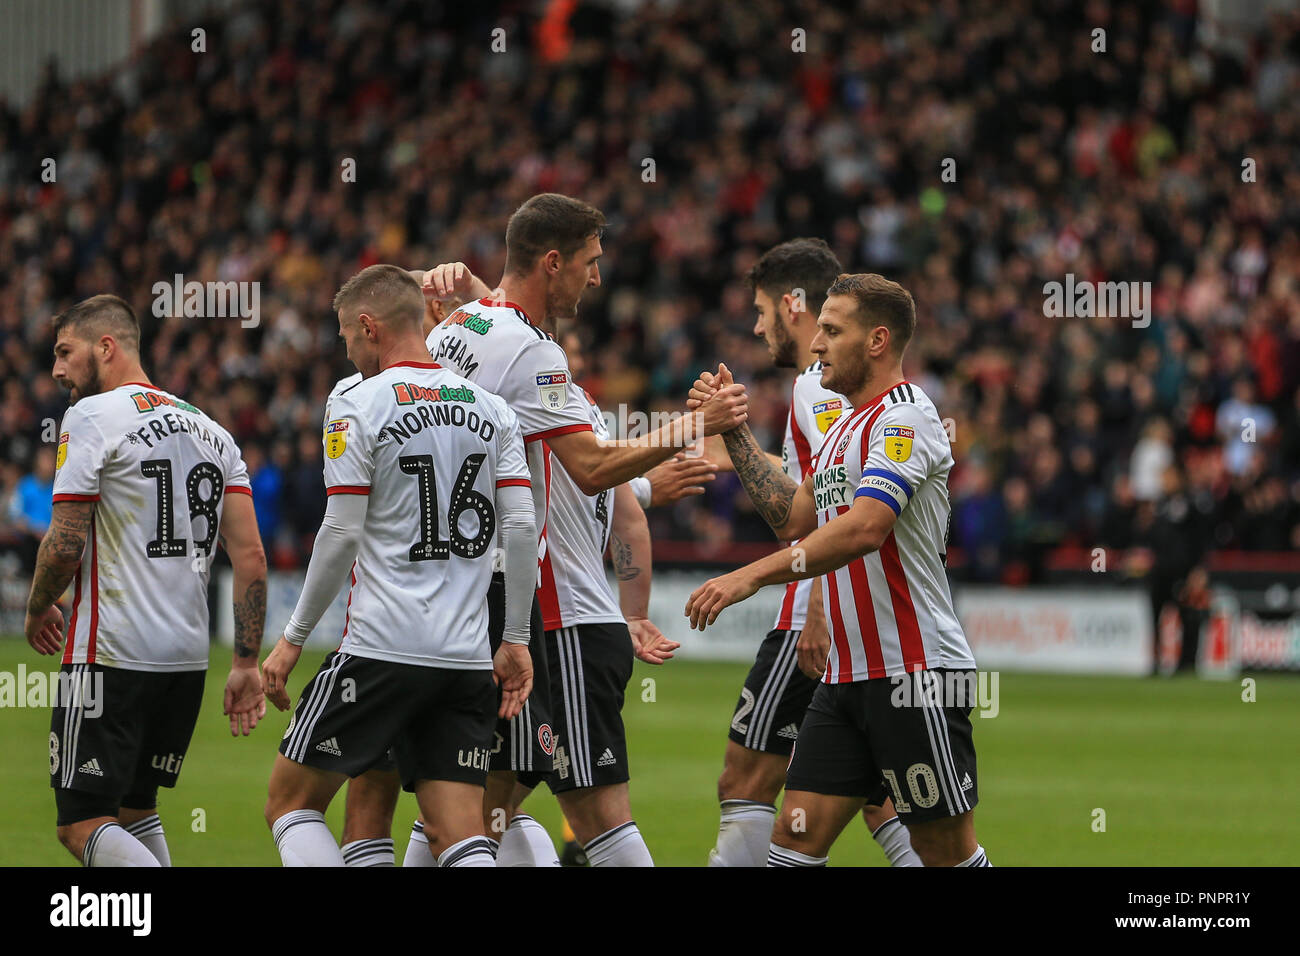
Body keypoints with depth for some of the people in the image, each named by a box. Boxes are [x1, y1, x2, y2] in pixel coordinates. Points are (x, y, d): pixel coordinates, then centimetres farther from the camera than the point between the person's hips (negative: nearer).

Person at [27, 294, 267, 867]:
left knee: (83, 826, -6)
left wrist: (38, 610, 7)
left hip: (111, 656, -7)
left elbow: (65, 544, -12)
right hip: (188, 658, 7)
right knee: (136, 809, 21)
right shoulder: (210, 431, 14)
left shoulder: (92, 417, -7)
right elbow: (250, 556, 8)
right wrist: (246, 664, 9)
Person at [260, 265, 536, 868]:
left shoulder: (359, 406, -4)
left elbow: (341, 535, -8)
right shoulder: (491, 410, 11)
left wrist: (293, 639, 1)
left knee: (290, 802, 8)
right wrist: (516, 641, 10)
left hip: (382, 652, -5)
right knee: (459, 839, 2)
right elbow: (520, 529, 5)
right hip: (469, 659, 5)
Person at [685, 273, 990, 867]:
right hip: (846, 678, 9)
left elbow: (864, 528, -27)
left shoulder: (905, 418, -13)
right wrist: (733, 430, 15)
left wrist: (752, 575, -31)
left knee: (947, 851, -2)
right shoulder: (846, 427, 18)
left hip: (917, 672, -9)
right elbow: (794, 518, 21)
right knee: (796, 837, 0)